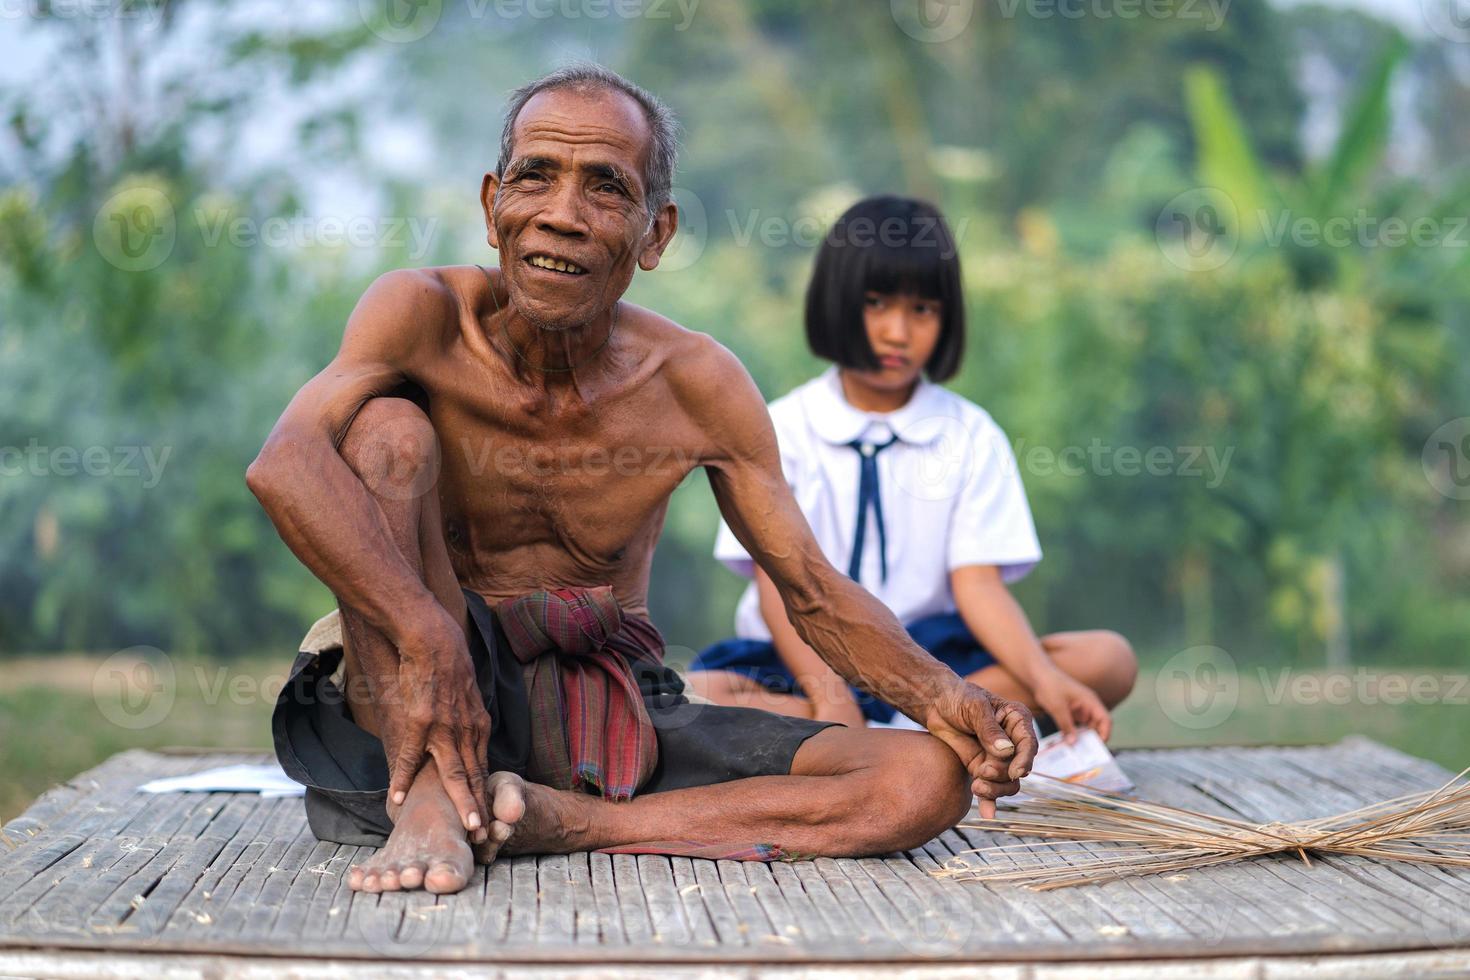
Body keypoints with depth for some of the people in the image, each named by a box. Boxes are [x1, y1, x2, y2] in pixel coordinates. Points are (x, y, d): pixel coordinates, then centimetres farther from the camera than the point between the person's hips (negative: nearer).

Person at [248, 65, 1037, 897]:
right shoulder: (425, 316, -11)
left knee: (933, 777, -16)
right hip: (429, 702, -2)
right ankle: (429, 800, -28)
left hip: (618, 715, 3)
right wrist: (426, 634, -44)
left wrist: (943, 695, -17)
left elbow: (816, 593, 2)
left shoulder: (697, 385, -4)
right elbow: (286, 463, -30)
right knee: (391, 426, -24)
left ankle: (563, 820, -22)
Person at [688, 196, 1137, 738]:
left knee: (1108, 659, -19)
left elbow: (979, 584, -4)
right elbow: (778, 584, -8)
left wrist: (1044, 679, -23)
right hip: (804, 656, -1)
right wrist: (830, 695, -25)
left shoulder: (972, 436, 7)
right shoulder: (781, 429, 2)